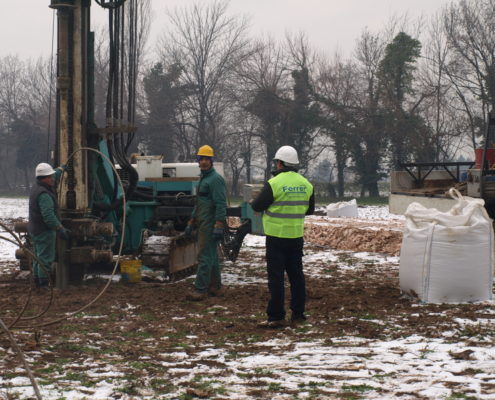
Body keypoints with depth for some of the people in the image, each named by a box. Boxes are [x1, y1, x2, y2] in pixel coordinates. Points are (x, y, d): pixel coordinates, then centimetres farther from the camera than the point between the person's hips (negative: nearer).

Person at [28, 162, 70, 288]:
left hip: (34, 230, 11)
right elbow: (49, 217, -31)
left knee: (38, 258, 19)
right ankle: (44, 284, -7)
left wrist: (61, 169, 45)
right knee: (46, 259, -7)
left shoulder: (37, 188, 9)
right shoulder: (44, 195, -24)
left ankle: (37, 282, 27)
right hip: (44, 231, -11)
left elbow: (53, 178, 31)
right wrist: (61, 230, -30)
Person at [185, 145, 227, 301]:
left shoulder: (216, 179, -13)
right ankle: (215, 287, 21)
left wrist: (219, 226, -25)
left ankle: (200, 289, -14)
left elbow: (221, 204, -20)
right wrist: (191, 223, 25)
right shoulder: (203, 178, 19)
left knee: (204, 256, -12)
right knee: (211, 255, 14)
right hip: (203, 224, 10)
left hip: (210, 224, -10)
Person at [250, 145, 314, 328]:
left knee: (276, 277, -2)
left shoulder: (274, 183, -14)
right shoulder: (306, 184, 5)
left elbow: (258, 206, -9)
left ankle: (276, 317, -3)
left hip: (277, 236, -6)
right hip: (297, 236, 6)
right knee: (296, 274, 15)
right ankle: (298, 314, 19)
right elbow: (310, 209, 15)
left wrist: (252, 203, 13)